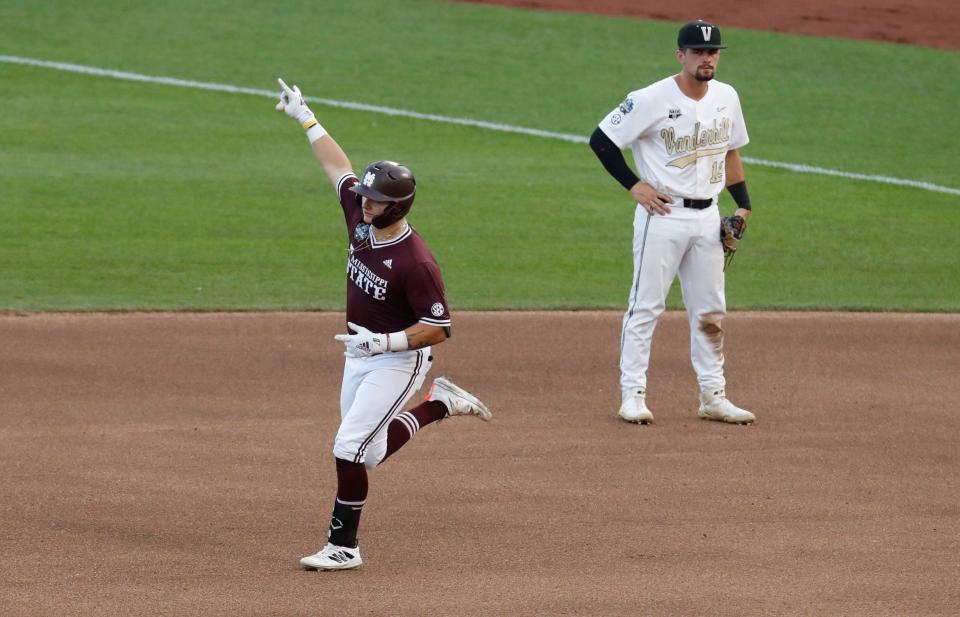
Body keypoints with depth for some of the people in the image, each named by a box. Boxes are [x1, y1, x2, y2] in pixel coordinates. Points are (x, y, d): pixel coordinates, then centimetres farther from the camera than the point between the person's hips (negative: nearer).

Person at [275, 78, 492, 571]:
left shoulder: (416, 262, -29)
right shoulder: (361, 219, -7)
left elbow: (438, 328, -23)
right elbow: (338, 166, 9)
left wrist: (384, 342, -32)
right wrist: (305, 118, 14)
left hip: (398, 361, -9)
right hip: (360, 355, 9)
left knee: (349, 447, -14)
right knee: (370, 453, 19)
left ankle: (343, 546, -3)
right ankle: (441, 405, 35)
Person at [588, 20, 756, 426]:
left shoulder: (727, 98, 7)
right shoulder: (651, 100, -13)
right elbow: (601, 140, -8)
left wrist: (743, 205, 12)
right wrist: (634, 185, -11)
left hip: (708, 218, 6)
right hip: (662, 214, -6)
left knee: (710, 313, 8)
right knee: (646, 307, -3)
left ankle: (713, 397, 15)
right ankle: (632, 396, 1)